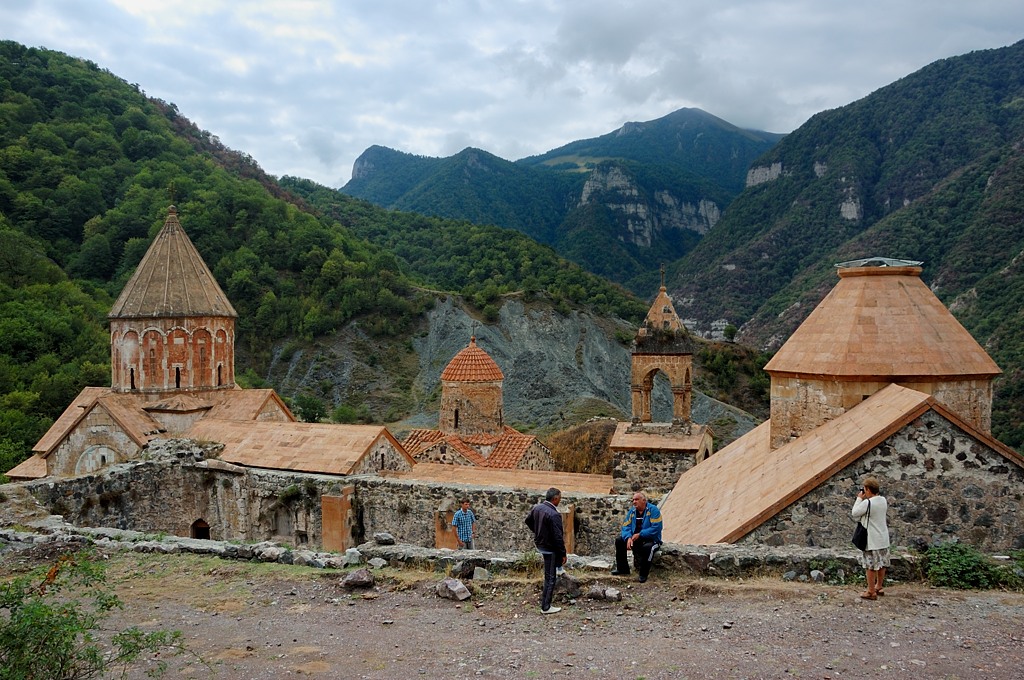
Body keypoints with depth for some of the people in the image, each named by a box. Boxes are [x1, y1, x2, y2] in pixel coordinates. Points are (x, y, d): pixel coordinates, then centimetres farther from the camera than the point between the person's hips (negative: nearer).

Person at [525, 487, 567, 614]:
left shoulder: (537, 507, -3)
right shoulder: (554, 515, -27)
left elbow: (528, 520, 15)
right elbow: (558, 537, -25)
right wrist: (563, 554, -14)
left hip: (539, 543, 8)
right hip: (550, 548, -8)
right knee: (550, 578, 3)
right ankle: (546, 607, 10)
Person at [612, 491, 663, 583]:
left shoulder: (653, 510, -14)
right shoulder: (632, 511, 5)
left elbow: (656, 528, -23)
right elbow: (626, 527, 3)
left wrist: (640, 535, -24)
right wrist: (628, 537, -20)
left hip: (651, 539, -6)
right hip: (635, 538, 7)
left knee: (647, 547, -38)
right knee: (619, 541, -6)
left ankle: (644, 574, -19)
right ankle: (622, 569, 6)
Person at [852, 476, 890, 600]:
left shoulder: (867, 503, -22)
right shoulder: (883, 500, 1)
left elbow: (854, 513, -10)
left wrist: (859, 498, -3)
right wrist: (865, 499, 8)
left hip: (872, 541, -8)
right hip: (884, 539, 8)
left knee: (871, 566, 1)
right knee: (882, 564, 19)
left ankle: (871, 592, 7)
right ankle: (879, 587, 34)